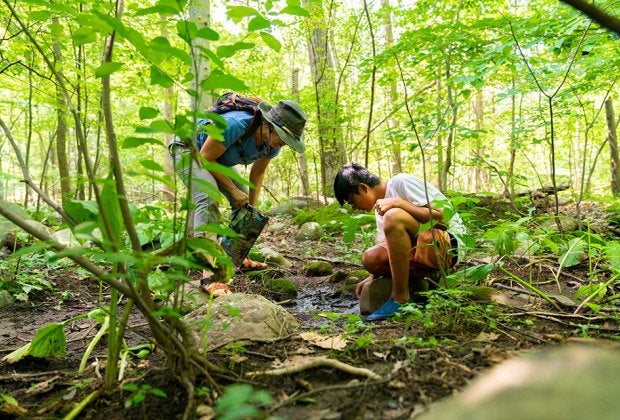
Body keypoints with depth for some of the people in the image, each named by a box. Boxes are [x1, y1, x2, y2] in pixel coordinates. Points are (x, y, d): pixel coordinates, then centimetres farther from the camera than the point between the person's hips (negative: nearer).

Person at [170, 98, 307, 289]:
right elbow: (206, 158, -26)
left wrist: (252, 208, 0)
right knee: (208, 198, -30)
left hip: (216, 158, 8)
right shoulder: (235, 125, -39)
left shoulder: (272, 143, -16)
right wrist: (233, 190, -22)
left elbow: (258, 172, 2)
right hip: (188, 149, -8)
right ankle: (210, 271, -37)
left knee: (243, 198, 7)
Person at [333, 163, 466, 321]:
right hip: (418, 248, 8)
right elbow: (391, 250, 15)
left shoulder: (401, 182, -10)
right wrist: (373, 276, 4)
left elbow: (439, 215, -17)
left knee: (393, 216, -30)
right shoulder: (380, 207, 14)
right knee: (370, 258, -13)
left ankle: (400, 298, -22)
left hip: (449, 243, -8)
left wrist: (398, 203, -22)